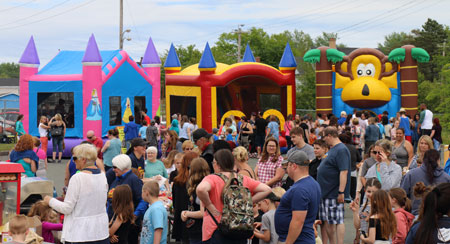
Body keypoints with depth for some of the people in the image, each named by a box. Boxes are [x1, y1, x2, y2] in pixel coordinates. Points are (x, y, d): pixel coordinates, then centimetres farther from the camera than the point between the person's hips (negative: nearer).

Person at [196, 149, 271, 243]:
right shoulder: (244, 179, 6)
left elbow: (200, 189, -28)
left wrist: (210, 207, -14)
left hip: (217, 232, -5)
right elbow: (267, 190, 4)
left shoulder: (212, 178, -8)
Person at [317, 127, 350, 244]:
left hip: (334, 193, -10)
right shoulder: (332, 149, 17)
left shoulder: (341, 150, -15)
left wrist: (341, 192, -26)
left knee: (337, 220, -6)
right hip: (325, 192, 10)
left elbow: (344, 172, -22)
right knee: (326, 221, 13)